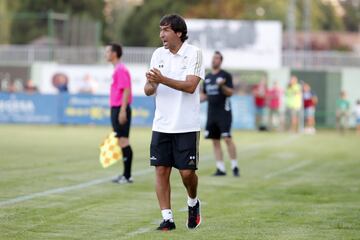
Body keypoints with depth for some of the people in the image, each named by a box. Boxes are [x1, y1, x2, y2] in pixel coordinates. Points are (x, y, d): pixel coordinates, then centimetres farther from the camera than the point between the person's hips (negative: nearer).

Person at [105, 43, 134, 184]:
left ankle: (127, 176, -7)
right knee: (122, 142, 10)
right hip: (116, 109, 10)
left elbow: (126, 90, -20)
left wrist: (122, 111, -23)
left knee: (123, 141, -8)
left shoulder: (121, 70, -13)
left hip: (120, 109, -10)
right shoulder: (117, 69, 17)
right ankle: (126, 175, 14)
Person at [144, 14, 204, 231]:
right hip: (161, 124, 4)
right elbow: (149, 90, 7)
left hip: (187, 126, -4)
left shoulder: (194, 53, -6)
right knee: (161, 171, -2)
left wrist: (163, 79, -26)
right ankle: (167, 218, 5)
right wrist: (150, 85, -17)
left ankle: (193, 203, 27)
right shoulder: (158, 54, 8)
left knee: (187, 172, -3)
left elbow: (190, 85, -16)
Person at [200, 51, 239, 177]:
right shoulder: (207, 77, 15)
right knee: (215, 141, 4)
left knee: (227, 139, -13)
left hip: (224, 111, -6)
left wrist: (222, 86, -26)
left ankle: (235, 166, -6)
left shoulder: (225, 75, -3)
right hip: (211, 113, 6)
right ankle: (221, 168, 7)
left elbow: (230, 93, -9)